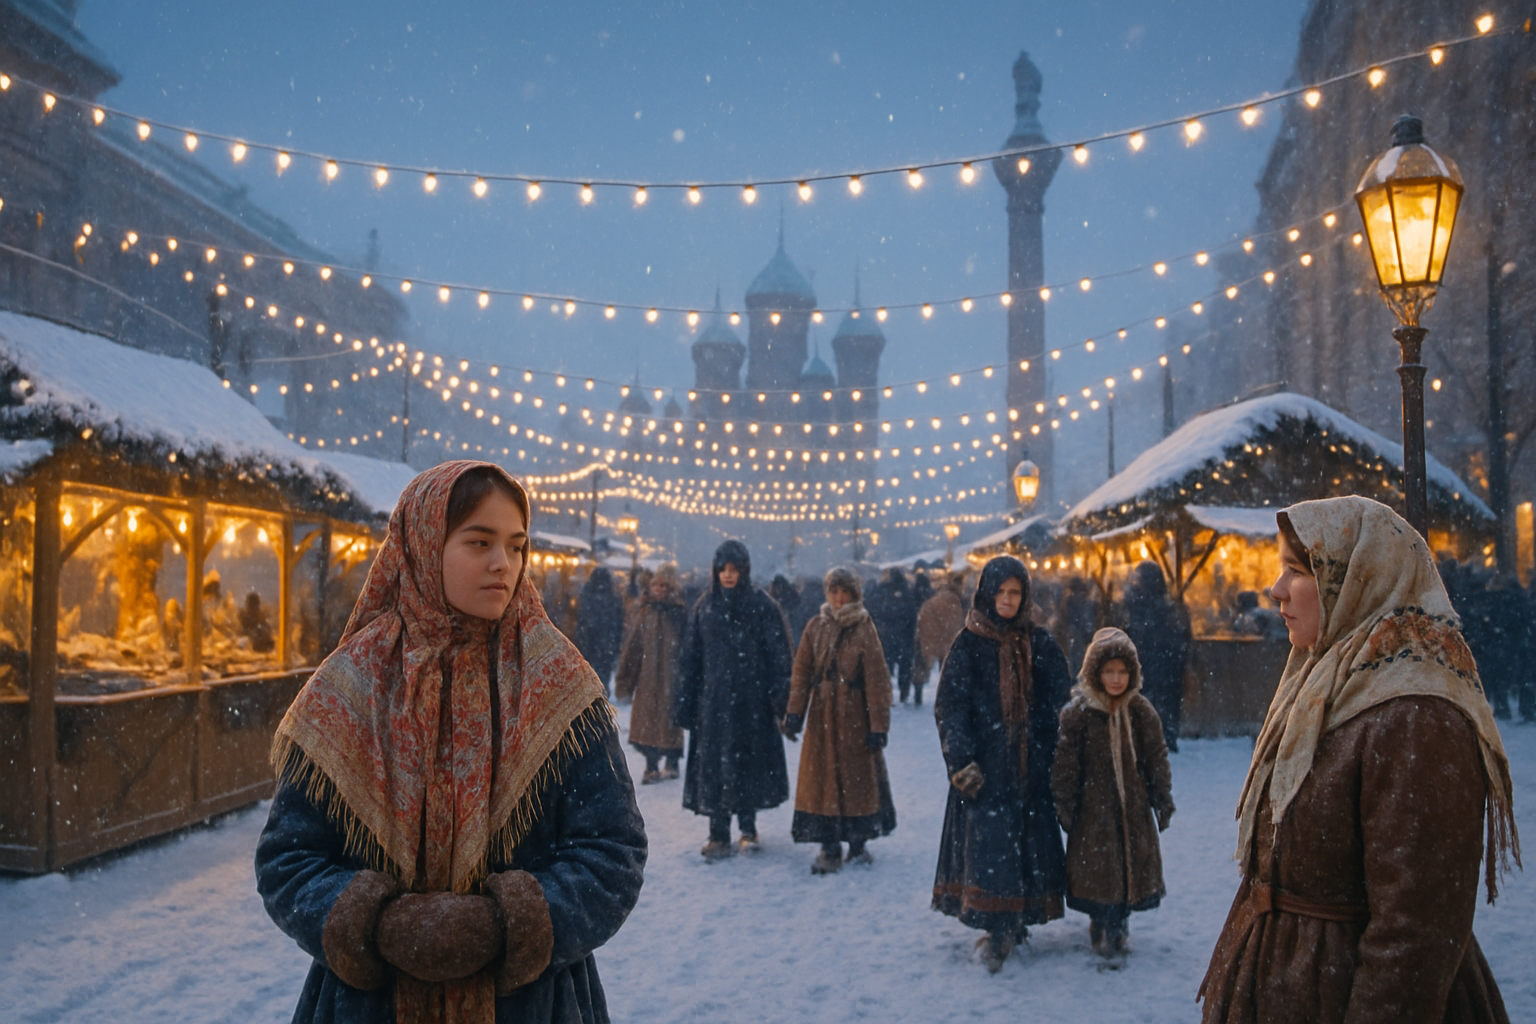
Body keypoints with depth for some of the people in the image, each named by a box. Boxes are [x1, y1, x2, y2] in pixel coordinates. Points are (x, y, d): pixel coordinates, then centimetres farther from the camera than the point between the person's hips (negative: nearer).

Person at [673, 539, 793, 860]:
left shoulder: (761, 605, -2)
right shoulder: (705, 606, 6)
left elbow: (778, 653, -4)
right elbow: (691, 655, 8)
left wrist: (779, 695, -11)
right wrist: (684, 700, 4)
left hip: (751, 698, -2)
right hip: (713, 698, 2)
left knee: (750, 758, 6)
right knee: (713, 763, 0)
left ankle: (748, 828, 21)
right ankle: (719, 835, 7)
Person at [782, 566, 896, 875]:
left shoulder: (864, 630, -6)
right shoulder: (815, 628, 3)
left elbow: (877, 681, -8)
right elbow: (801, 673, 1)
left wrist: (878, 725, -11)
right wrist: (794, 712, -8)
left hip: (854, 716, -3)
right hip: (822, 715, 3)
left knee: (858, 776, 6)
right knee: (822, 778, 3)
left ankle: (858, 843, 20)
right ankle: (829, 848, 10)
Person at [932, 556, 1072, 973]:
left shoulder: (1039, 643, 6)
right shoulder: (968, 645, -1)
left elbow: (1061, 701, 8)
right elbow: (950, 707, -5)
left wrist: (1059, 757, -1)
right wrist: (962, 762, -14)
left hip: (1031, 763, 3)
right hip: (985, 764, -3)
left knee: (1031, 838, 5)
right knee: (989, 838, -8)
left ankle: (1013, 922, 18)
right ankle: (999, 928, -2)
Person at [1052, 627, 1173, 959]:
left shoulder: (1142, 712, -1)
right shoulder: (1078, 713, -10)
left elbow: (1157, 760, 7)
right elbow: (1065, 764, -7)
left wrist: (1163, 801, 6)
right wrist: (1065, 807, -7)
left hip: (1134, 807, 3)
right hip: (1093, 808, -3)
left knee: (1135, 864, 10)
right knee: (1098, 867, 3)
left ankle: (1119, 920, 31)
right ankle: (1103, 925, 22)